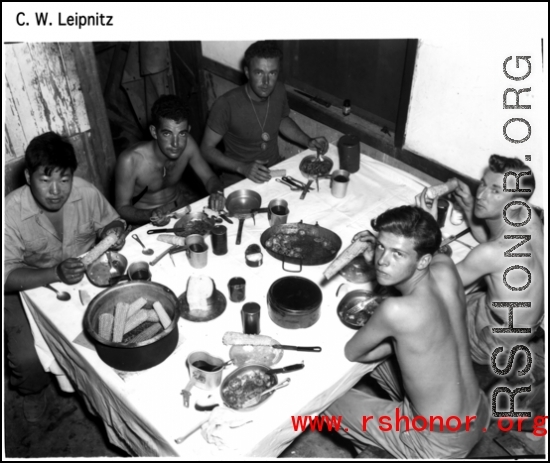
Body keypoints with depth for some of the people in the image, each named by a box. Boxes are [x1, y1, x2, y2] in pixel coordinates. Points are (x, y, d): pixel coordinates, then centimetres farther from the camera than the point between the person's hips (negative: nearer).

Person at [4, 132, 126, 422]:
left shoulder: (85, 192, -17)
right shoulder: (11, 213, -25)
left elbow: (108, 222, 4)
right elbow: (8, 276, -23)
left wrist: (114, 231, -21)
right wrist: (56, 274, -38)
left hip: (85, 276, 3)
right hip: (30, 288, -2)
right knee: (27, 359, -19)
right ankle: (32, 391, 20)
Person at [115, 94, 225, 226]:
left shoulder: (187, 144, -14)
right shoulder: (130, 161, -26)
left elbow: (210, 178, -2)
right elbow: (122, 208, -16)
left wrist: (217, 193, -25)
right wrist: (150, 215, -36)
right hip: (144, 222, -4)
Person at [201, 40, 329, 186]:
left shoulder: (279, 91, -5)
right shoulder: (226, 104, -22)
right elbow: (207, 148, -13)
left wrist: (308, 141, 2)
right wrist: (243, 168, -26)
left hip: (275, 168, 4)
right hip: (238, 180, -4)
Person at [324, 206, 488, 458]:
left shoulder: (395, 310, -34)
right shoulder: (445, 268, -15)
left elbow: (352, 353, -14)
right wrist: (381, 250, -2)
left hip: (441, 442, -7)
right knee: (379, 359, 22)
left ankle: (372, 448, 34)